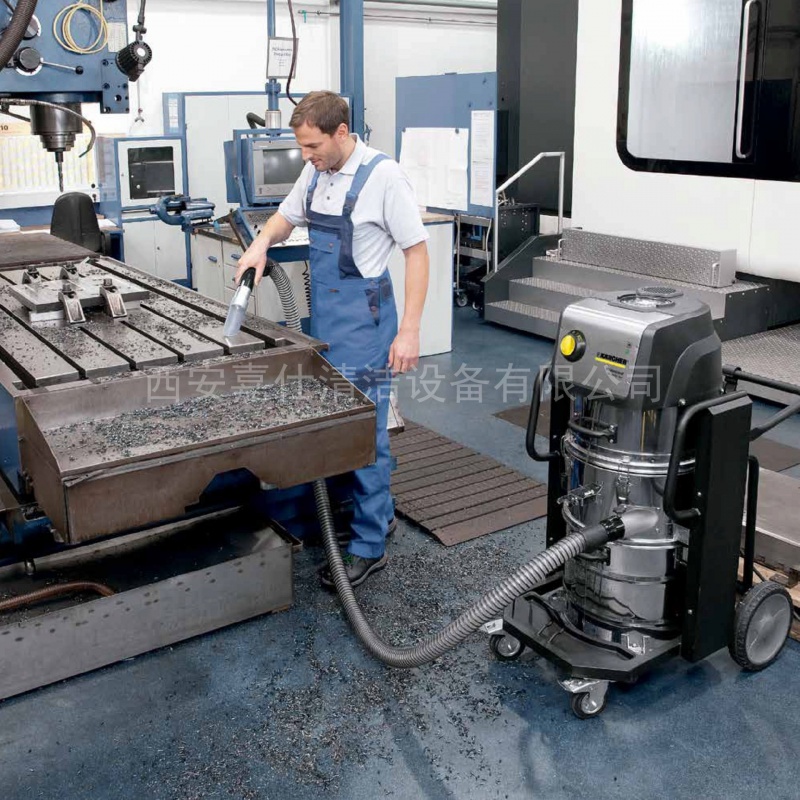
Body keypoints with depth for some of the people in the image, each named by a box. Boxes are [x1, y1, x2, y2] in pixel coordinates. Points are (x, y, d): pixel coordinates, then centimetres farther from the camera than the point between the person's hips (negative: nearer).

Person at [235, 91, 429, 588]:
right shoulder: (315, 173, 7)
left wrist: (409, 331, -19)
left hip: (364, 321, -8)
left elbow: (416, 252, -15)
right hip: (324, 322, 8)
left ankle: (369, 546, 8)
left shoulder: (383, 176, -15)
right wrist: (263, 242, 1)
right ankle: (380, 509, 35)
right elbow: (287, 216, 24)